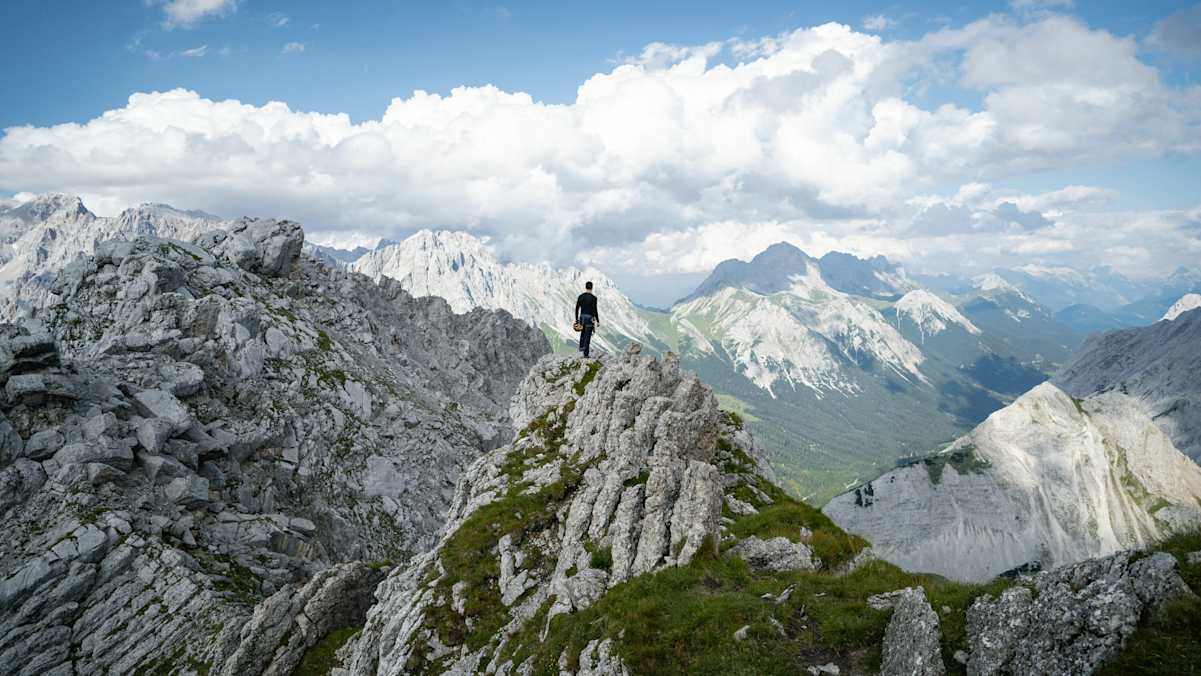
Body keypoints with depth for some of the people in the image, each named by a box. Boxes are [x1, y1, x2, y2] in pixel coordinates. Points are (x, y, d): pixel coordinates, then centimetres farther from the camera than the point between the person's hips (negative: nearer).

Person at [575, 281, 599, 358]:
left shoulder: (580, 296, 2)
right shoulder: (593, 298, -13)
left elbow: (577, 308, 5)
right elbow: (594, 310, -15)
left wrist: (576, 319, 15)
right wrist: (598, 321, -6)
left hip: (582, 317, 4)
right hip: (590, 318, -4)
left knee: (583, 332, 30)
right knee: (587, 336, -1)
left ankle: (581, 347, 27)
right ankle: (585, 354, 0)